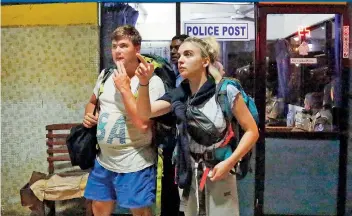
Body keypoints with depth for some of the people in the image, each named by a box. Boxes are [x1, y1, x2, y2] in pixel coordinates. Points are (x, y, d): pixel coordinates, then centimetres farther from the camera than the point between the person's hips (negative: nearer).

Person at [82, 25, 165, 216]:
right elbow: (92, 102, 23)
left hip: (134, 165, -6)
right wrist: (89, 115, 0)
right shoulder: (105, 75, 5)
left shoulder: (152, 81, -16)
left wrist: (124, 88, -22)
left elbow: (143, 124, -26)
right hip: (103, 161, 7)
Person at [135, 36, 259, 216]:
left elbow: (252, 131, -9)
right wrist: (144, 83, -26)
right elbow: (144, 113, -10)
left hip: (219, 173, -4)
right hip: (189, 175, 4)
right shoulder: (178, 95, -1)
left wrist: (229, 162, -18)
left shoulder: (226, 92, -14)